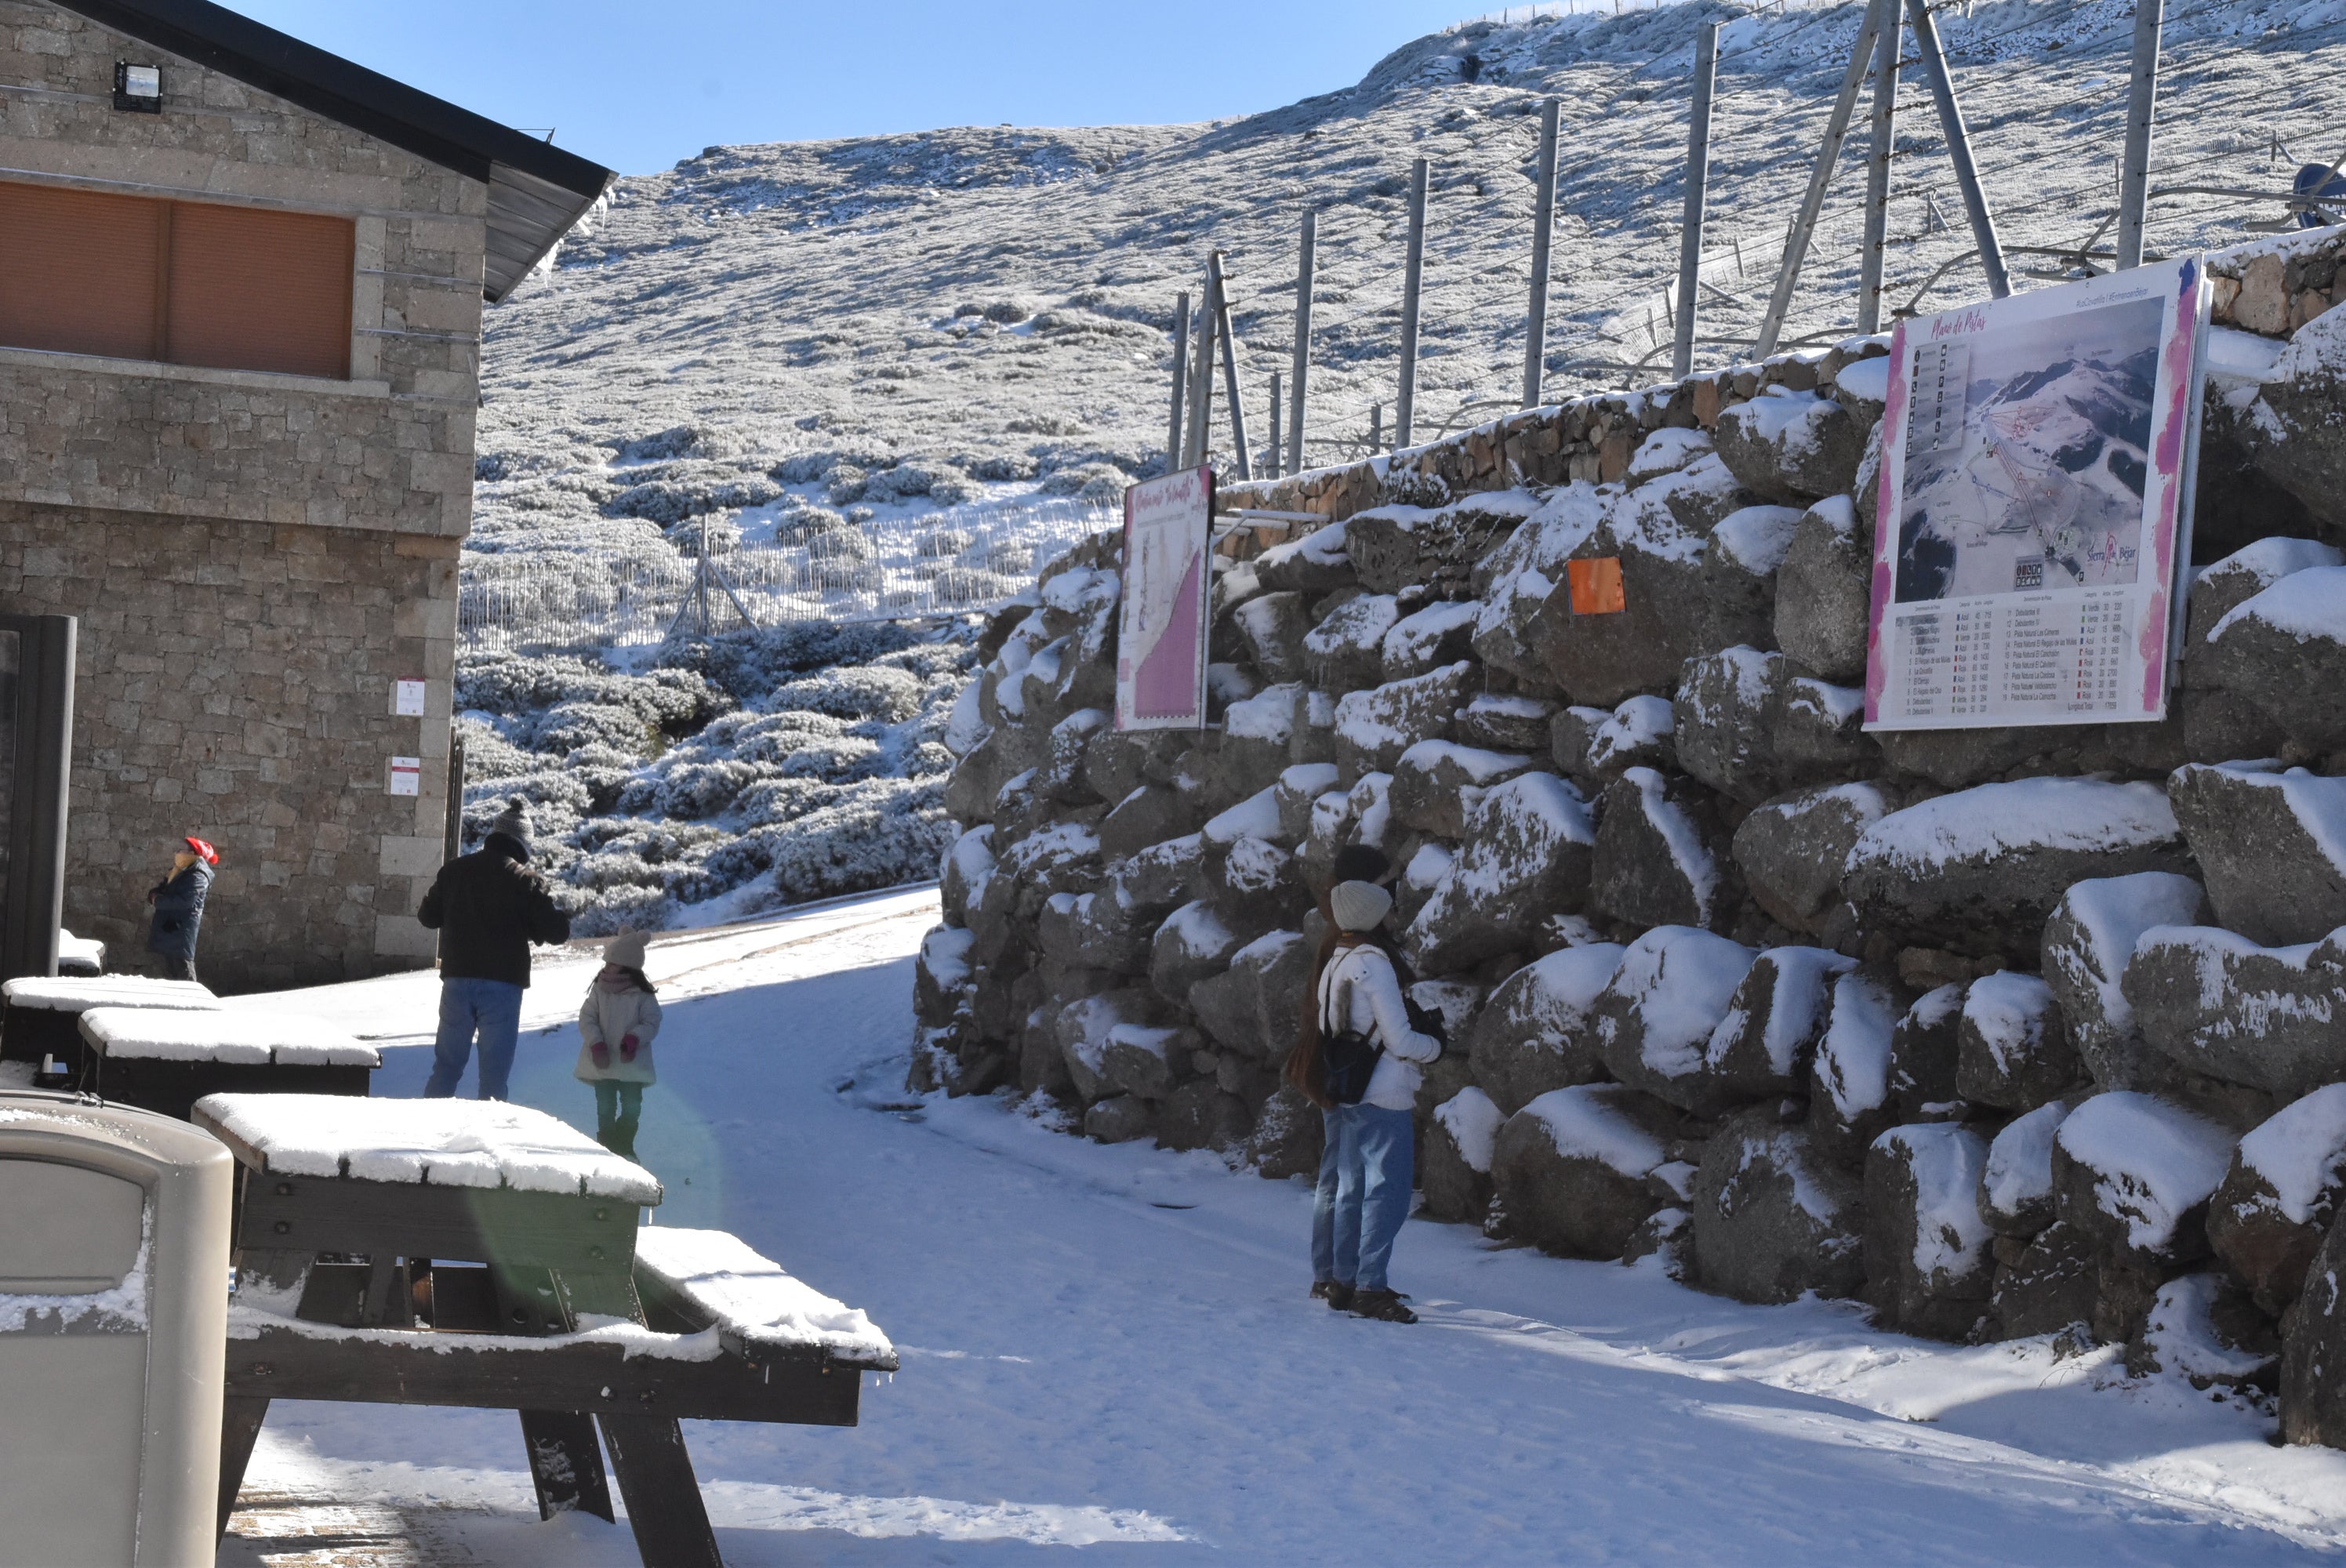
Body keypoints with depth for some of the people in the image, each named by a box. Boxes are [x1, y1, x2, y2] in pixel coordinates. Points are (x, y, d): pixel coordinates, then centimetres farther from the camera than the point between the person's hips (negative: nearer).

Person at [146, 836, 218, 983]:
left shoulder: (197, 876, -14)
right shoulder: (181, 871, 16)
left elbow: (183, 902, -24)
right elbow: (164, 891, 19)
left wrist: (157, 900, -13)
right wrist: (154, 894, -5)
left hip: (182, 931, -10)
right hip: (170, 928, 10)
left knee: (183, 975, -10)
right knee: (170, 973, 14)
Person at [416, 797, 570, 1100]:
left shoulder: (454, 870, 4)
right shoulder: (526, 881, -6)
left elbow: (427, 916, 13)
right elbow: (558, 931, -6)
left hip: (457, 981, 3)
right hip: (503, 984, -3)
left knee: (446, 1066, 13)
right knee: (494, 1076, 2)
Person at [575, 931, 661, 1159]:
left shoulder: (643, 995, -7)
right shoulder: (599, 990, -1)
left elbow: (651, 1022, -6)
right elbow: (587, 1018, -2)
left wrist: (634, 1039, -24)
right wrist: (596, 1045, -16)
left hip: (631, 1064, -1)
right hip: (602, 1063, 1)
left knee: (632, 1107, 3)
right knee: (605, 1107, 6)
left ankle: (624, 1146, 21)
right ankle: (606, 1145, 19)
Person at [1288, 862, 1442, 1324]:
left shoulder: (1331, 962, 8)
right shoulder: (1373, 964, -16)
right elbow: (1400, 1040, -14)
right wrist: (1435, 1046, 5)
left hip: (1337, 1094, 9)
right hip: (1380, 1095, -9)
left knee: (1342, 1185, 17)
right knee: (1386, 1190, -9)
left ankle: (1330, 1277, 24)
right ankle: (1370, 1287, -15)